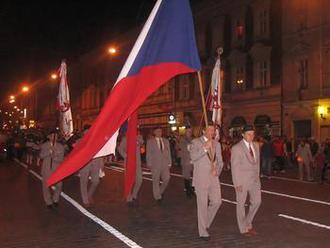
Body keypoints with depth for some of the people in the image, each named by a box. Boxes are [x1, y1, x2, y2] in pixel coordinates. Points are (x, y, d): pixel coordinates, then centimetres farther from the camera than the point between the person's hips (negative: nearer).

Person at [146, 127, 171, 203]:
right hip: (155, 164, -3)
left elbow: (168, 153, 13)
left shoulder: (166, 141, 13)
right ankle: (157, 197, 11)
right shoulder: (150, 141, 2)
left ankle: (161, 191, 23)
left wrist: (169, 163, 7)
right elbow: (148, 154, 0)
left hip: (165, 164, 3)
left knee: (167, 178, -2)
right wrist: (149, 164, -5)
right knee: (156, 181, 1)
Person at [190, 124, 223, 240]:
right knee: (202, 204, -1)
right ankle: (203, 232, 9)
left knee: (217, 202, 1)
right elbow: (193, 157, -17)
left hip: (213, 177, 5)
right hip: (201, 178, -5)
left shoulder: (217, 144, 14)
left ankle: (205, 222, 26)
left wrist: (217, 170, -2)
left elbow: (220, 161, 16)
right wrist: (205, 148, -21)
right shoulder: (196, 142, -2)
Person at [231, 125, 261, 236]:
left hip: (254, 179, 6)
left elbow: (257, 163, 15)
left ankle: (248, 223, 26)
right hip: (242, 181, -6)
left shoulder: (256, 146, 8)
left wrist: (258, 177, 11)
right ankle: (244, 229, 17)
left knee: (257, 201, 6)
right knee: (241, 204, 5)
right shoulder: (237, 148, -11)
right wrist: (237, 183, -15)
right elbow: (235, 167, -12)